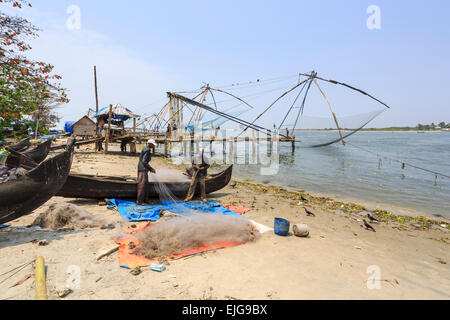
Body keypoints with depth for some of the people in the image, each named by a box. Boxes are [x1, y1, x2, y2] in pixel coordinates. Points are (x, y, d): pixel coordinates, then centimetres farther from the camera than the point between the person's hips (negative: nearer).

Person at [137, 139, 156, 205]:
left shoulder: (145, 149, 17)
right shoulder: (147, 150, -15)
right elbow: (144, 162, -21)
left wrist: (150, 169, 20)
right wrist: (151, 169, -17)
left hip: (143, 169, 10)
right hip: (143, 170, -10)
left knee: (145, 185, 14)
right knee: (142, 185, -6)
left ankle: (144, 199, 20)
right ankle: (139, 201, -1)